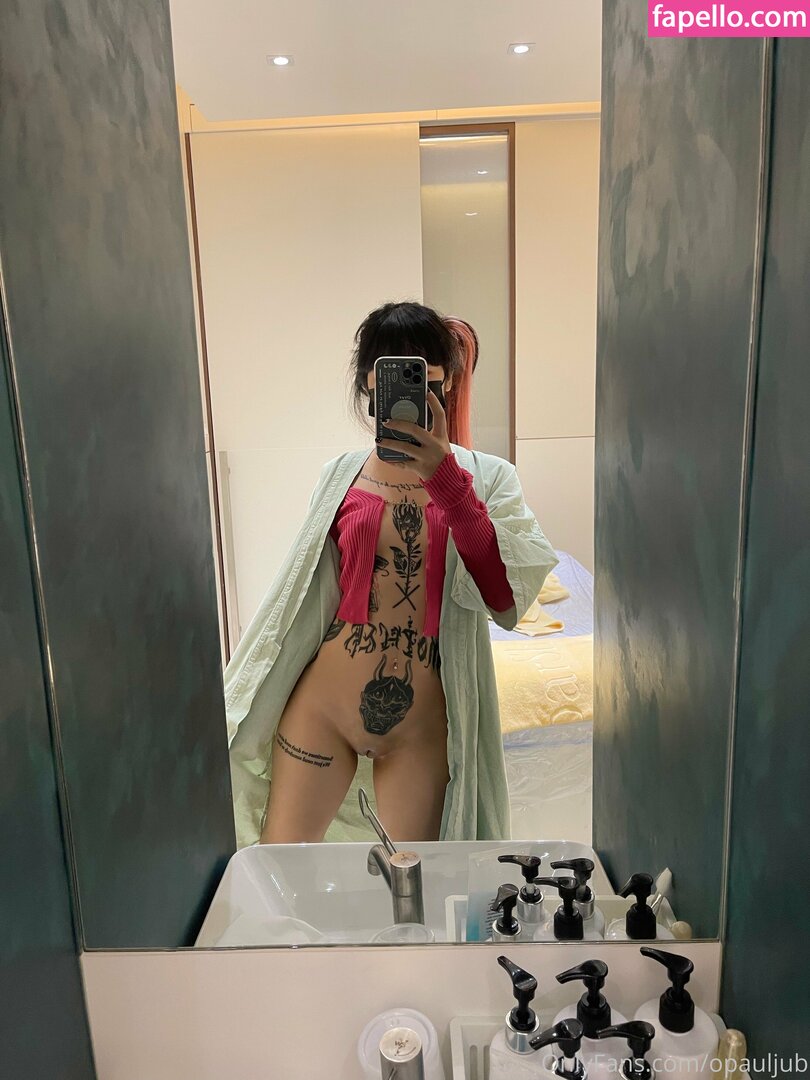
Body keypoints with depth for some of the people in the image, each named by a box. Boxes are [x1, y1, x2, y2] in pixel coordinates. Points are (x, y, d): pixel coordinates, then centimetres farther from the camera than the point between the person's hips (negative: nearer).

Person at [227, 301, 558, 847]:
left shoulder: (487, 478, -3)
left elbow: (508, 598, -20)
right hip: (320, 709, 2)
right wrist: (241, 711, 11)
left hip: (422, 727, -1)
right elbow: (304, 600, 10)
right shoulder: (342, 474, 3)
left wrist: (443, 474, -26)